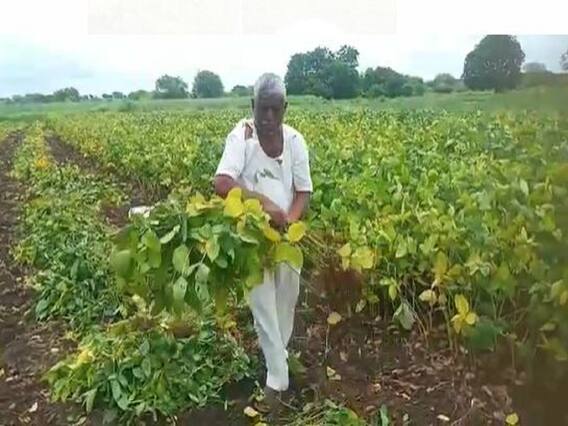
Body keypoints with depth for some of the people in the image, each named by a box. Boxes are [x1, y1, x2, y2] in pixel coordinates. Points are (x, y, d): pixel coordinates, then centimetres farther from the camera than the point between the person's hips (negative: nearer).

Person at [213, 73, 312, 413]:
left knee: (287, 299, 19)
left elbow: (304, 192, -3)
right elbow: (222, 184, -29)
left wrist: (290, 220, -22)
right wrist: (264, 202, -37)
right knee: (263, 306, 1)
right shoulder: (241, 136, -16)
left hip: (287, 235, 4)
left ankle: (280, 356, 44)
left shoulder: (295, 140, -5)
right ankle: (277, 377, 17)